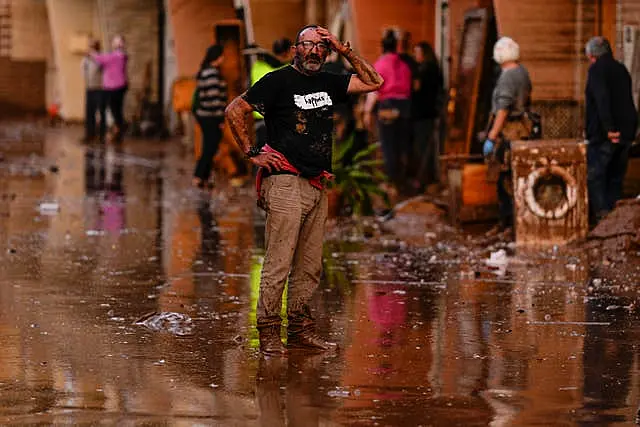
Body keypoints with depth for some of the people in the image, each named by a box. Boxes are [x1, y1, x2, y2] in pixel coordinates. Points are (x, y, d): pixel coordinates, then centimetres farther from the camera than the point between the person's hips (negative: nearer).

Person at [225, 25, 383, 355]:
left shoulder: (328, 83, 15)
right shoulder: (278, 81, -3)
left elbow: (373, 82, 17)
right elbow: (234, 111, -4)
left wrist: (344, 50, 8)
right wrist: (252, 153, -7)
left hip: (317, 187, 7)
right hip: (285, 182, -7)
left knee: (310, 267, 9)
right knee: (279, 263, -9)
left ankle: (301, 330, 16)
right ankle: (269, 332, -4)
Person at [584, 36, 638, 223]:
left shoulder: (596, 69, -9)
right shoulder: (622, 69, 14)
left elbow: (602, 99, -21)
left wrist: (609, 129, -23)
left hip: (605, 133, -7)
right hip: (626, 131, 7)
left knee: (594, 175, -4)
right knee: (616, 176, 13)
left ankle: (601, 213, -14)